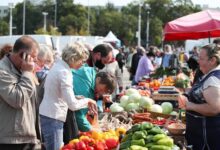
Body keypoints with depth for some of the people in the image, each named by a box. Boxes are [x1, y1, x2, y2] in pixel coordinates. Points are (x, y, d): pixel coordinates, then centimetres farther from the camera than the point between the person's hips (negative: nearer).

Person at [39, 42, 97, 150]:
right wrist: (87, 101, -5)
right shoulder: (64, 72, -19)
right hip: (52, 118, -10)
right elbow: (73, 105, -24)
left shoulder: (58, 66, 10)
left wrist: (86, 103, 12)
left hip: (47, 115, 10)